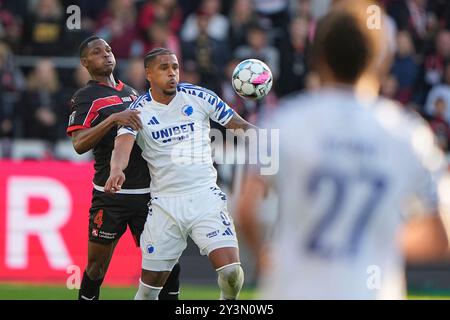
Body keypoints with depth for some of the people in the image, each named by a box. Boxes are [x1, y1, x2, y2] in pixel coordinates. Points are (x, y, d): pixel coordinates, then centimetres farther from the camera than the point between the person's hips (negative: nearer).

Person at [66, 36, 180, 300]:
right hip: (111, 195, -5)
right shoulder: (86, 97, -2)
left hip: (147, 191, 6)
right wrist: (113, 119, -27)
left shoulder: (131, 93, 18)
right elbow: (79, 144, -17)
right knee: (97, 266, -1)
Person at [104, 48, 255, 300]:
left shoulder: (198, 97, 2)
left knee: (231, 274, -15)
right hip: (165, 202, 0)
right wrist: (117, 170, -40)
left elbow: (240, 125, 6)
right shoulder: (139, 111, -2)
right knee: (150, 284, 2)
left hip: (206, 197, 0)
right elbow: (123, 144, -19)